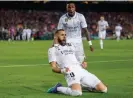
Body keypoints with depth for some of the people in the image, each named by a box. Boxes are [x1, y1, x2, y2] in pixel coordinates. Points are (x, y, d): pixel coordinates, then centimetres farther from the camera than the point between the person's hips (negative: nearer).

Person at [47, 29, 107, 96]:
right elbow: (53, 68, 3)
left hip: (82, 70, 6)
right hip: (70, 72, -6)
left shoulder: (71, 46, 31)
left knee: (103, 89, -4)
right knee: (77, 92, -36)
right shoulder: (53, 49, 13)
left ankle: (84, 86, 17)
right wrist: (62, 70, -18)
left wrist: (83, 64, 10)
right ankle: (58, 88, -8)